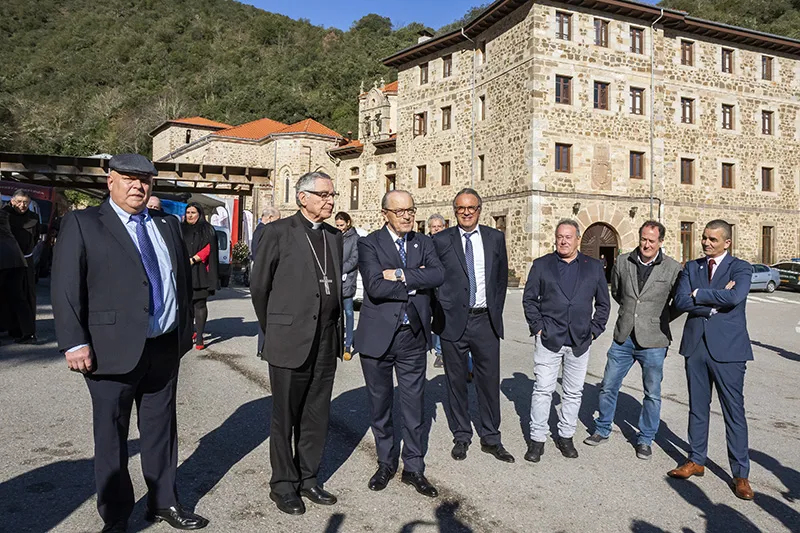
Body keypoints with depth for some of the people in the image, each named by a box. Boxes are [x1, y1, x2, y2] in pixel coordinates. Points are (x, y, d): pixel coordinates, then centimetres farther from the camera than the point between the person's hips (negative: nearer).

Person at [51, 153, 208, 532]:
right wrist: (74, 343, -15)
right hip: (113, 350, -4)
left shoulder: (168, 226, 11)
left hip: (166, 348, 5)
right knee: (112, 436, 10)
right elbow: (65, 288, -9)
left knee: (161, 429, 16)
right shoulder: (82, 224, -4)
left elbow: (184, 280, 16)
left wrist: (185, 330, 12)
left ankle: (164, 503, 33)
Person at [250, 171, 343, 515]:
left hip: (326, 342, 5)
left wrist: (337, 330, 12)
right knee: (285, 417, 8)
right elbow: (259, 285, -1)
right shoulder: (279, 232, -6)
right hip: (290, 341, -5)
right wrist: (273, 330, 6)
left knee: (317, 416, 14)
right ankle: (283, 484, 24)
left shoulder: (335, 236, 11)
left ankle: (308, 478, 29)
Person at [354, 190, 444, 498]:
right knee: (380, 405, 13)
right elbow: (375, 287, -20)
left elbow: (438, 275, -12)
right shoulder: (369, 244, -5)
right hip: (378, 336, -2)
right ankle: (386, 464, 31)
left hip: (413, 337, 2)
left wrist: (401, 274, -19)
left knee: (414, 406, 9)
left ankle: (413, 468, 24)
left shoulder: (424, 244, 7)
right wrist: (415, 283, -13)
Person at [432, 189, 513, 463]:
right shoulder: (441, 240, -1)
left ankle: (491, 438, 21)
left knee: (489, 381, 7)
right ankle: (461, 436, 24)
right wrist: (437, 314, -1)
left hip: (485, 321, 2)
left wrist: (495, 313, 8)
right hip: (453, 321, -1)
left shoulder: (495, 238, 6)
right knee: (456, 382, 9)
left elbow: (502, 278, 13)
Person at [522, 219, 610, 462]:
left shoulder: (594, 267, 8)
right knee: (543, 390, 0)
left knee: (573, 392, 10)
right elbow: (529, 298, 6)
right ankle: (537, 439, 10)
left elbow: (603, 303, 13)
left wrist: (594, 330, 4)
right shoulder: (541, 265, 4)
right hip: (549, 339, -2)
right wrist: (537, 327, -3)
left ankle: (566, 436, 24)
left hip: (580, 341, 2)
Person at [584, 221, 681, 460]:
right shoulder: (622, 262, 1)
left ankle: (645, 440, 26)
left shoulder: (673, 268, -7)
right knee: (608, 386, 10)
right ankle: (602, 430, 29)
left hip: (653, 342, -2)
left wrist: (658, 320, 4)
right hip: (623, 338, 3)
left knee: (652, 394, 9)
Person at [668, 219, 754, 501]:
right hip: (696, 345, 4)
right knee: (697, 407, 14)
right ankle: (696, 461, 28)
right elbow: (680, 302, -7)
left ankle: (741, 474, 14)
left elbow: (735, 297, -24)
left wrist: (699, 294, -13)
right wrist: (715, 300, -14)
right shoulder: (691, 267, 8)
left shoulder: (741, 268, -3)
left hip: (727, 348, -4)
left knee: (734, 411, 2)